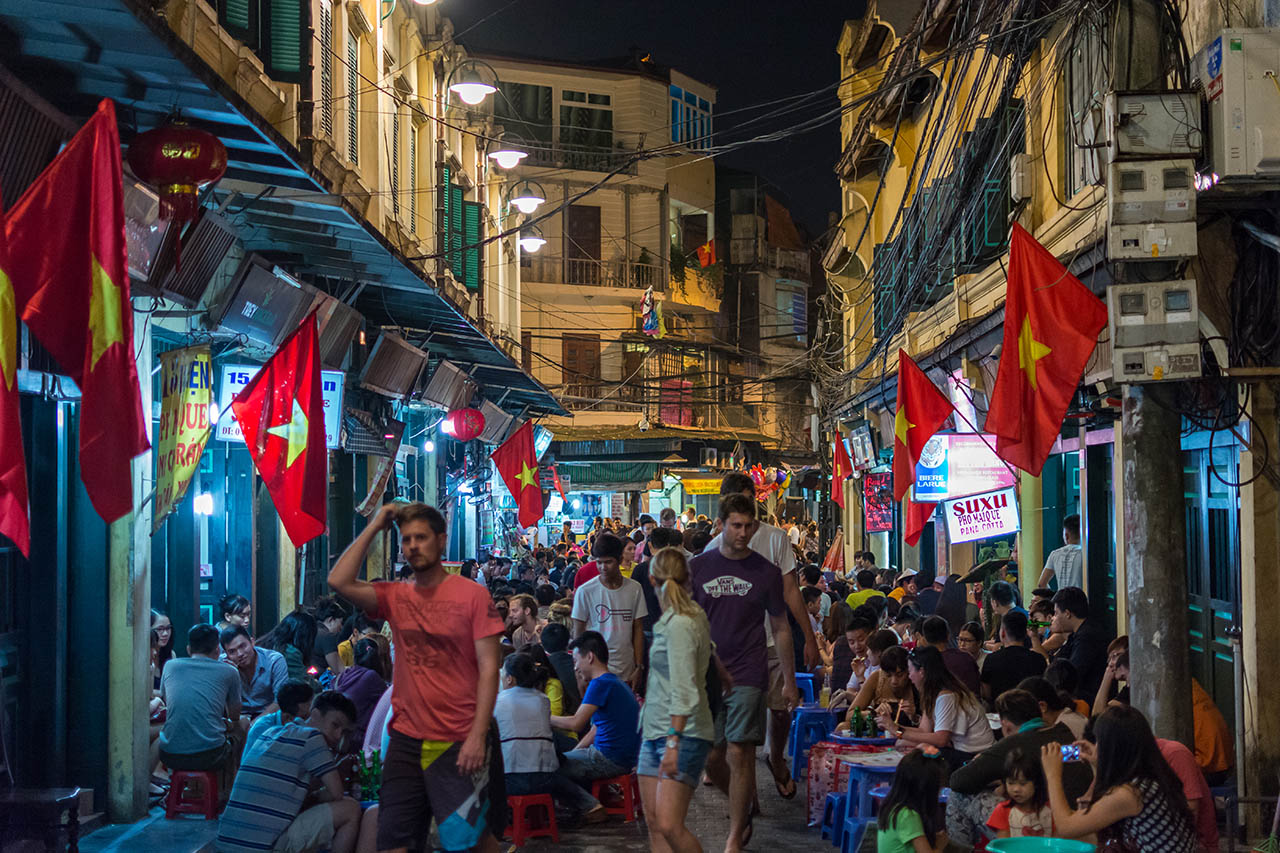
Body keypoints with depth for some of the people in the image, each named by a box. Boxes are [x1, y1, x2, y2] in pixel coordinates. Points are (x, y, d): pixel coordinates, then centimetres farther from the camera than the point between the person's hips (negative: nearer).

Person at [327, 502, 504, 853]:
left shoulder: (472, 595, -5)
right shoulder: (395, 597, 6)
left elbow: (488, 667, -8)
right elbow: (339, 581, -9)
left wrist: (478, 735, -15)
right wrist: (374, 526, -4)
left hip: (458, 742, -4)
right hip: (405, 740, 4)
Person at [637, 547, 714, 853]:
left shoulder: (680, 625, -15)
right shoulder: (694, 616, 13)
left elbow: (683, 692, -21)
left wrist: (674, 741, -25)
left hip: (684, 735, -10)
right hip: (655, 731, 10)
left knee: (669, 826, -15)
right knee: (654, 825, 4)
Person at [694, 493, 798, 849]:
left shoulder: (766, 572, 2)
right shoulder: (698, 567, 3)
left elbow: (781, 628, 8)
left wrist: (789, 681, 6)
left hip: (748, 676, -2)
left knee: (740, 754, -7)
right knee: (711, 758, 5)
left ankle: (735, 838, 2)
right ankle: (742, 807, 32)